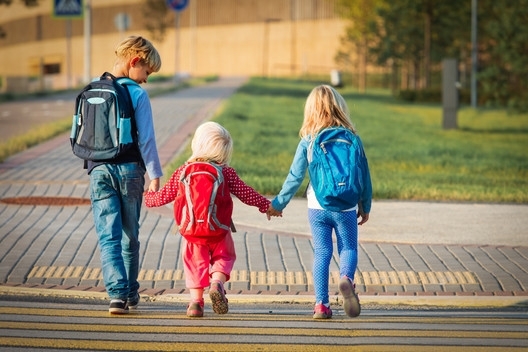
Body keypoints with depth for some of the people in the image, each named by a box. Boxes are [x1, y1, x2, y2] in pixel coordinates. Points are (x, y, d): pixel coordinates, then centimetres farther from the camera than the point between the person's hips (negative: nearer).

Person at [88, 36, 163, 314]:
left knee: (108, 237, -3)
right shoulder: (136, 93, -7)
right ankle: (131, 293, 23)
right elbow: (146, 139, -11)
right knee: (130, 236, 14)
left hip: (98, 171, 2)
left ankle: (117, 292, -18)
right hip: (129, 169, -2)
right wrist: (154, 175, -8)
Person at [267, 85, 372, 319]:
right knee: (348, 248, 12)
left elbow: (295, 176, -3)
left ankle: (321, 304, 3)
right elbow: (364, 175, 3)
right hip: (346, 208, 0)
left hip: (317, 207, 0)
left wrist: (278, 204, 8)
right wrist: (365, 206, 14)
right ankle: (346, 278, -20)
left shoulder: (308, 141, -4)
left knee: (321, 253, 8)